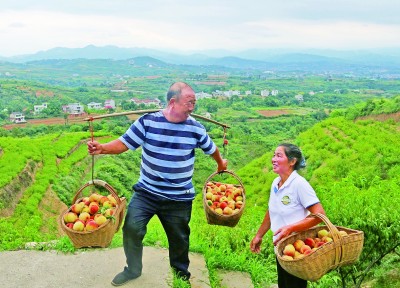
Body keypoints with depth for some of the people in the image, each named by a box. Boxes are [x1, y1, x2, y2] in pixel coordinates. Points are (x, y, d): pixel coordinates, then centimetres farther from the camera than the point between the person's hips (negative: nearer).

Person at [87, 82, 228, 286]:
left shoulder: (195, 128, -7)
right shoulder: (147, 122, -11)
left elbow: (211, 148, 11)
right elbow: (124, 143, -11)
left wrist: (220, 164, 28)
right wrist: (102, 148, -29)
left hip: (179, 198, 1)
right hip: (146, 192, 0)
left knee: (179, 238, 14)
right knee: (131, 228, -7)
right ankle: (132, 269, 22)